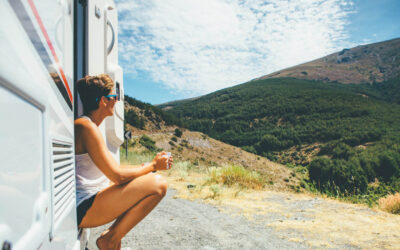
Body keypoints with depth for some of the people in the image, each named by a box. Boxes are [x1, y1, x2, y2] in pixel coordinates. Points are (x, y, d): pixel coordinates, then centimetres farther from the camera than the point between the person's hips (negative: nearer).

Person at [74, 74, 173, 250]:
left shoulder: (87, 126, 15)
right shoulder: (87, 127, -17)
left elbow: (112, 169, 18)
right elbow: (117, 175, -20)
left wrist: (147, 165, 11)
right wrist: (153, 165, -6)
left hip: (89, 200, 10)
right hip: (83, 208, -10)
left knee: (148, 179, 20)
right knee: (158, 184, -20)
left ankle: (111, 233, 13)